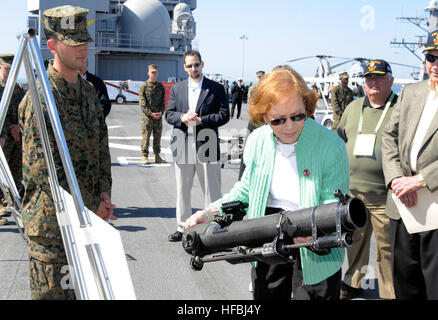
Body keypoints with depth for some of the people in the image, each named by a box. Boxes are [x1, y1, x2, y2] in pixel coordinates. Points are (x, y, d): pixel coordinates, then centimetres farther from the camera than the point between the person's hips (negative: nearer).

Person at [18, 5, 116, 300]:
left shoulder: (88, 90, 11)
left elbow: (101, 145, 16)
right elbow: (44, 169, -20)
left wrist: (104, 192, 2)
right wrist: (92, 207, -15)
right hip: (51, 220, -8)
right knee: (53, 292, 2)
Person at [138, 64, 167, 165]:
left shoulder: (161, 86, 11)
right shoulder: (144, 86, -1)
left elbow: (163, 101, 10)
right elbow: (143, 103, -7)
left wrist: (161, 112, -7)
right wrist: (151, 113, -16)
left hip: (159, 116, 4)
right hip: (147, 116, -4)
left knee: (157, 137, 9)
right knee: (146, 137, -4)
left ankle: (157, 157, 17)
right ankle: (144, 157, 1)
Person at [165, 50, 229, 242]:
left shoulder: (216, 89, 2)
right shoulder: (177, 89, 12)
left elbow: (224, 115, -3)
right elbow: (169, 114, 8)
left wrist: (200, 120, -14)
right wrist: (183, 117, -13)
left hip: (207, 147, -3)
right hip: (182, 146, 3)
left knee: (211, 191, 1)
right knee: (182, 191, 11)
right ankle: (182, 228, 23)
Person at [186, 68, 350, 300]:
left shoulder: (330, 145, -19)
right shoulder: (257, 141, -4)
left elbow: (336, 204, -17)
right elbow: (247, 189, 10)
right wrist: (211, 212, -2)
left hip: (316, 252, -4)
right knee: (266, 296, 18)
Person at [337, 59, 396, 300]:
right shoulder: (353, 108, 14)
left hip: (385, 196, -4)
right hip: (352, 190, 5)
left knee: (387, 247, 1)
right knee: (355, 240, 16)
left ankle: (390, 293, 14)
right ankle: (352, 284, 33)